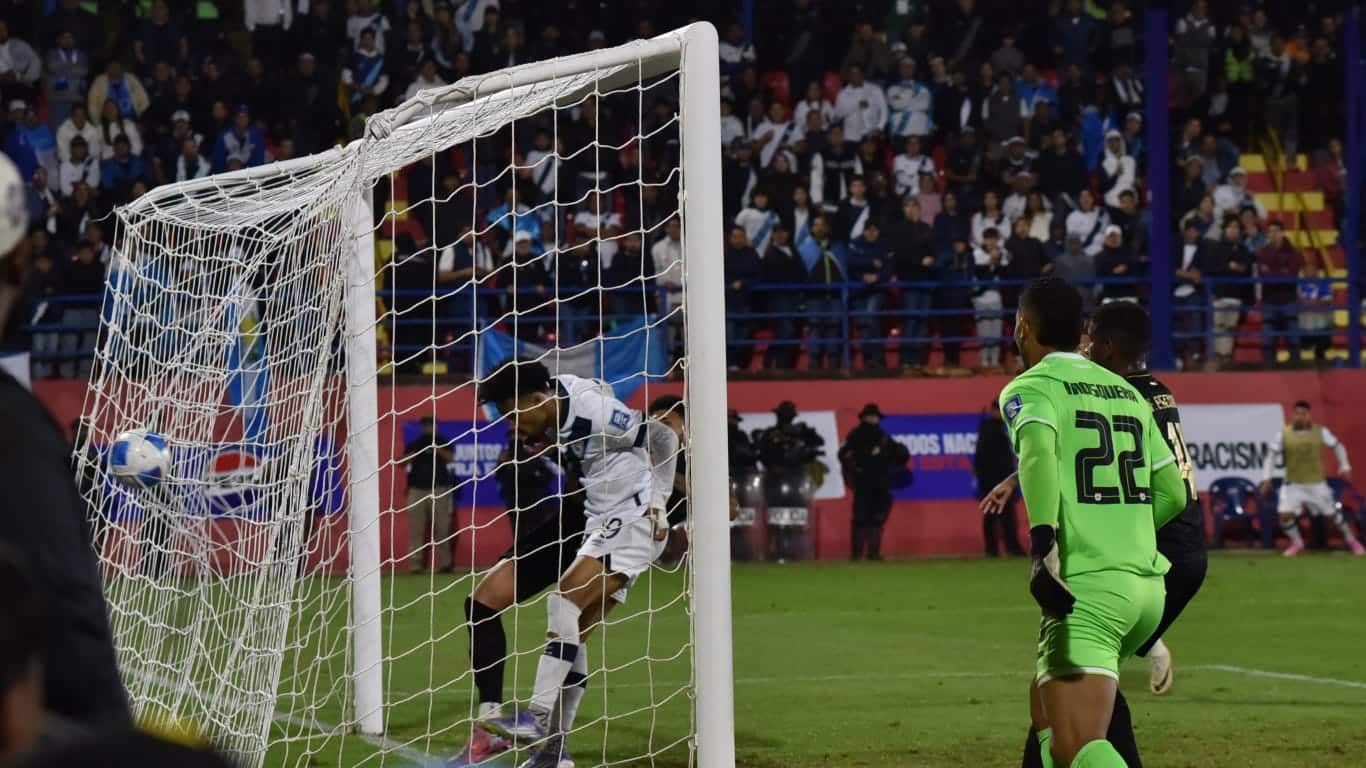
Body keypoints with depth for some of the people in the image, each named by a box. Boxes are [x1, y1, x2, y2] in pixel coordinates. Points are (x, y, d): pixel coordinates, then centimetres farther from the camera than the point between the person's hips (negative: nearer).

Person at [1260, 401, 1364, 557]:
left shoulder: (1320, 431, -9)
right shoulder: (1283, 433, -11)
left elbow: (1337, 446, 7)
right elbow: (1272, 456, -3)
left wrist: (1344, 467, 4)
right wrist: (1266, 479, -8)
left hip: (1316, 483, 0)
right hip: (1293, 484, 0)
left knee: (1332, 513, 8)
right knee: (1285, 514, -12)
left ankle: (1351, 541, 30)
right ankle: (1297, 543, 14)